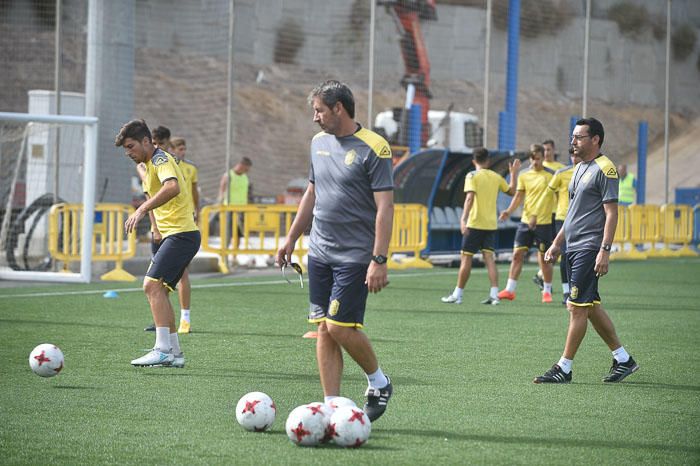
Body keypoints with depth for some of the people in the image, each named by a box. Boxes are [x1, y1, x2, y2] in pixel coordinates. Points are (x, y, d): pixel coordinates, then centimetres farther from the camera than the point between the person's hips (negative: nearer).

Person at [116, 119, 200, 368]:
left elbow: (172, 187, -31)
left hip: (181, 233, -11)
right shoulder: (150, 165, 21)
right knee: (158, 290, 10)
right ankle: (174, 352, 13)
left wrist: (142, 209, -35)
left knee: (153, 285, -19)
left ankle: (163, 349, -23)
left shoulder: (160, 159, -11)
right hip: (173, 233, 11)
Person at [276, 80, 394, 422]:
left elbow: (385, 207, -15)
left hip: (355, 256, -7)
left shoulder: (372, 148, -12)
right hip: (320, 252, 7)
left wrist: (379, 260, -20)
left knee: (340, 327, -10)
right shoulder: (319, 142, 11)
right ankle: (332, 406, 6)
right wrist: (291, 238, 21)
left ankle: (378, 382, 14)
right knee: (324, 330, 3)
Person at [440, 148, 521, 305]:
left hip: (475, 223, -5)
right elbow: (512, 191, 22)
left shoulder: (472, 176, -7)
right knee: (489, 257, 4)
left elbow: (470, 197, -19)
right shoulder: (496, 177, 9)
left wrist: (463, 219, -25)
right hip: (491, 224, 5)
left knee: (466, 257, 1)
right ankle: (494, 294, -6)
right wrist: (513, 173, 35)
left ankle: (457, 295, 5)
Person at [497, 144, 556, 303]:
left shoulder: (551, 175, -2)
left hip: (544, 222, -3)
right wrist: (509, 211, -7)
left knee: (544, 257, 2)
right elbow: (519, 196, 8)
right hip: (526, 220, 3)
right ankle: (510, 290, 1)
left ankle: (547, 291, 16)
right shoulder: (524, 175, 7)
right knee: (517, 254, -2)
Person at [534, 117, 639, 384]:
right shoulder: (580, 169, 17)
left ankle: (564, 369, -5)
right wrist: (557, 243, 23)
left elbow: (611, 213, -15)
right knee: (590, 306, 11)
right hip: (574, 248, 10)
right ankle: (623, 359, 19)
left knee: (578, 306, -8)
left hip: (590, 248, -10)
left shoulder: (604, 169, -11)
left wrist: (605, 251, -21)